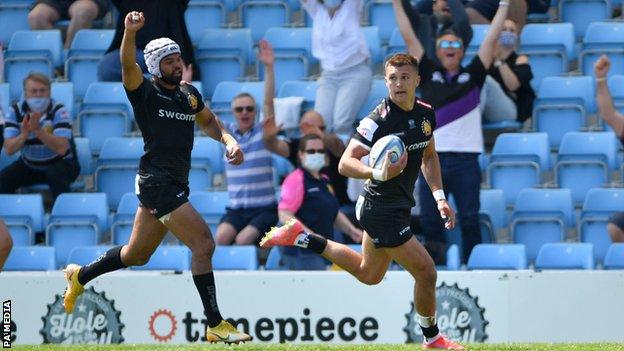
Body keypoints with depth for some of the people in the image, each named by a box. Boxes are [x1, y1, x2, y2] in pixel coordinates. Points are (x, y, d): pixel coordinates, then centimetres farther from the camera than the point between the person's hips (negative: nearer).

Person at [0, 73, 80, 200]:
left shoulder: (59, 111, -17)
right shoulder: (15, 111, -8)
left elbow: (62, 148, -29)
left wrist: (37, 130, -40)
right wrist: (24, 134, -35)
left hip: (62, 163, -3)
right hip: (29, 165, 3)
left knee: (55, 175, -36)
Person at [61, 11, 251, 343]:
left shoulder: (189, 94, 12)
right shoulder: (145, 92, -7)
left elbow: (208, 120, 30)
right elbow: (128, 65, -27)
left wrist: (228, 141, 11)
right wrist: (130, 33, -45)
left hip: (175, 184, 8)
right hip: (157, 182, -8)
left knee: (136, 255, 20)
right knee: (204, 244, -15)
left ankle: (80, 276, 41)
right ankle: (215, 326, -11)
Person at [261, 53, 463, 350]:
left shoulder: (426, 113, 1)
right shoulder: (378, 120, -23)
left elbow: (429, 156, 18)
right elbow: (346, 163, -26)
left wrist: (439, 196, 9)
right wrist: (378, 174, -43)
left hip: (398, 206, 9)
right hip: (382, 209, -9)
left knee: (368, 274, 26)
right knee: (426, 272, -6)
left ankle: (301, 238, 33)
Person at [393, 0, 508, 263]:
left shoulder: (472, 76, 12)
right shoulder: (429, 75, 13)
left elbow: (491, 39, 11)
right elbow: (408, 37, 13)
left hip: (466, 158, -1)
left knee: (470, 219, 0)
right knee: (429, 220, 2)